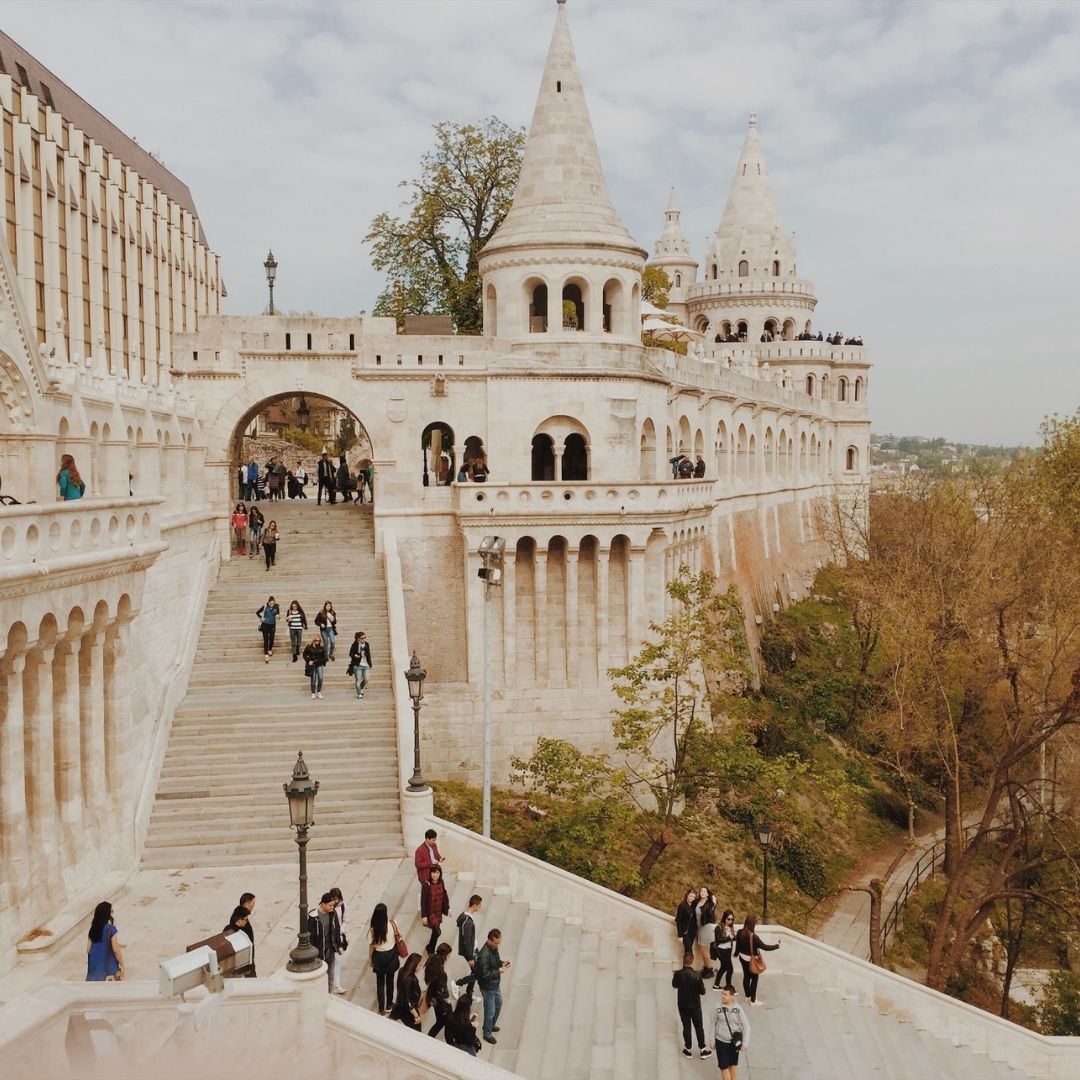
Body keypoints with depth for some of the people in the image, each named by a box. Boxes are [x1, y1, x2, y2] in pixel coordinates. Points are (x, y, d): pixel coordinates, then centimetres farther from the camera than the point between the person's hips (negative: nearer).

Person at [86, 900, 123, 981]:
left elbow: (88, 950, 4)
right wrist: (122, 965, -6)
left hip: (95, 966, 6)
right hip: (109, 968, -5)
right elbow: (116, 950, -15)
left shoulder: (93, 929, 0)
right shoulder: (111, 929, -17)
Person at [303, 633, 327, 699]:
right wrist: (308, 661, -10)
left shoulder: (321, 647, 2)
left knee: (320, 678, -9)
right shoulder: (309, 646, -5)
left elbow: (324, 656, 11)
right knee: (313, 680, 1)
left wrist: (324, 665, 8)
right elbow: (304, 655, 2)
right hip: (312, 666, -1)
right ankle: (313, 693, 12)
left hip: (319, 665, 1)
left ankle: (319, 692, 5)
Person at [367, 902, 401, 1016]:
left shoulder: (373, 929, -22)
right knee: (389, 980, 21)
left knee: (380, 983, 13)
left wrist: (370, 959, 4)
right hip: (391, 955, 2)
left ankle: (381, 1009, 18)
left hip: (379, 957, -2)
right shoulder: (392, 924, -18)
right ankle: (389, 1005, 36)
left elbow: (371, 945, -12)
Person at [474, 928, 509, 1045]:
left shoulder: (494, 947, -7)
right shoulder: (484, 955, -34)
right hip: (487, 987, -9)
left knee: (499, 1004, 27)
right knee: (490, 1011, 8)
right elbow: (484, 974, -31)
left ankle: (491, 1025, 49)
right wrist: (499, 971, -25)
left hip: (495, 983, 9)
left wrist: (502, 962, -7)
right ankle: (487, 1034, 29)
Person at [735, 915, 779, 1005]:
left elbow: (738, 944, 5)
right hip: (751, 960, -6)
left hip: (742, 957, 6)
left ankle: (747, 996, 38)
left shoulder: (740, 932, -10)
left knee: (746, 976, 23)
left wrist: (736, 953, 25)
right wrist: (777, 946, -13)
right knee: (754, 979, 10)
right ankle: (753, 1000, 18)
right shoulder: (753, 936, -31)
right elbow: (764, 947, -26)